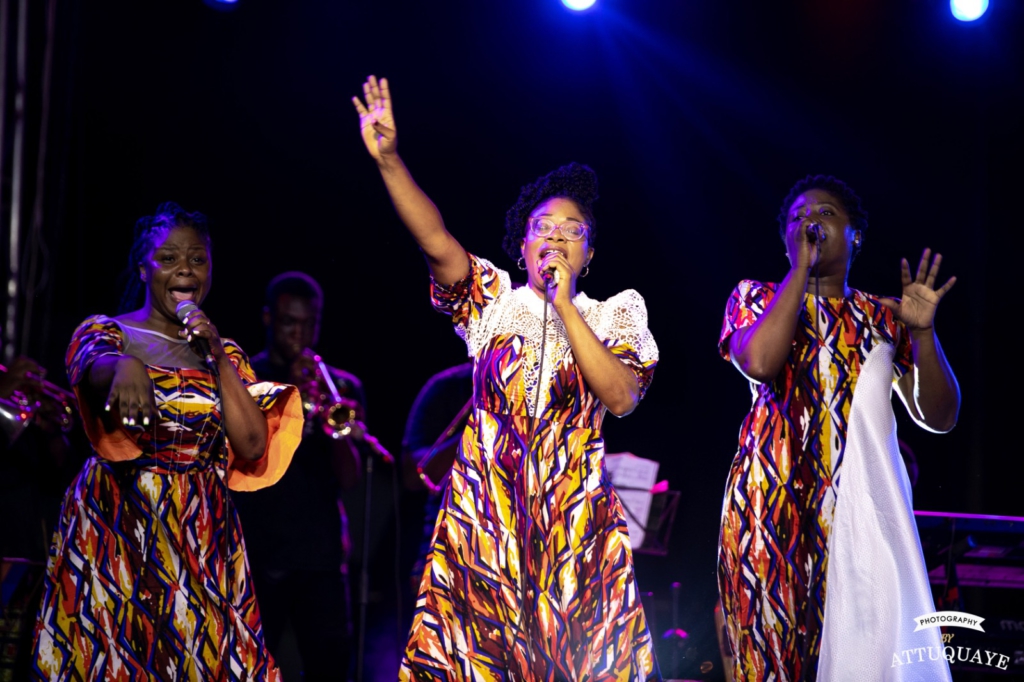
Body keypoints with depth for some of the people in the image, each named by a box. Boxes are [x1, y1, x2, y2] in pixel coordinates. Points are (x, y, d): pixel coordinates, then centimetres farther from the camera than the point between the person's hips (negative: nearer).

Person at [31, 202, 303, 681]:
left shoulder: (225, 353, 13)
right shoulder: (106, 332, 2)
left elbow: (253, 446, 2)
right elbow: (92, 364, -23)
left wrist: (218, 358, -6)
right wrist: (125, 365, -47)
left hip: (204, 534, 3)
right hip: (116, 529, -3)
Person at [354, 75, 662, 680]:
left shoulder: (612, 315, 9)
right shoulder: (493, 302, 9)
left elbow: (622, 397, -8)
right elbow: (437, 243, -7)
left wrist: (564, 306, -10)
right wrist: (389, 160, -21)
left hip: (577, 514, 0)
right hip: (486, 510, 0)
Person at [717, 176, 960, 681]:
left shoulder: (884, 317, 17)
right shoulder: (756, 297, 12)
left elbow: (938, 417, 11)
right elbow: (757, 362, -11)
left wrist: (923, 332, -4)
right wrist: (801, 269, -5)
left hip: (867, 504, 1)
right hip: (777, 499, -1)